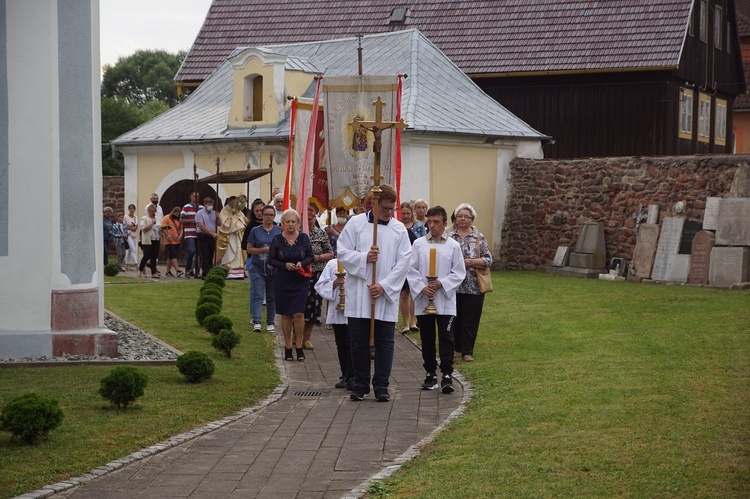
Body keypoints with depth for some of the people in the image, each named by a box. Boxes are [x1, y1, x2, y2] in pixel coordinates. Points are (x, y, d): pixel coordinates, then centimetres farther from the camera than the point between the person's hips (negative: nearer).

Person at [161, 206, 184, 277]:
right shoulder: (167, 218, -3)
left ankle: (168, 272, 14)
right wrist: (168, 236, -16)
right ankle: (177, 270, -22)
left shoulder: (178, 220, 16)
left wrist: (180, 235, 1)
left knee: (170, 257, 10)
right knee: (173, 256, -15)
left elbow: (181, 228, 21)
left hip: (176, 241, 7)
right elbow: (163, 228, -9)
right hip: (169, 241, -7)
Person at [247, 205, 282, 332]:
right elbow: (249, 249, 0)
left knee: (272, 297, 8)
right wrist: (264, 250, -13)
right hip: (258, 268, -2)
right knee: (258, 295, -9)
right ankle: (256, 322, -13)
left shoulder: (279, 231, 6)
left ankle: (270, 322, 15)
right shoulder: (255, 231, 3)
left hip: (274, 268, 2)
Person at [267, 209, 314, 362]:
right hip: (282, 281, 0)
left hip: (300, 281, 0)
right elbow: (271, 260, 1)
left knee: (299, 313, -8)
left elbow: (311, 257, 6)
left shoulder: (304, 238, 0)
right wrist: (285, 265, -14)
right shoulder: (277, 240, -1)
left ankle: (299, 346, 3)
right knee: (285, 314, 5)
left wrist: (302, 263, -14)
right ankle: (288, 347, 15)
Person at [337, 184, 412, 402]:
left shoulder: (399, 229, 5)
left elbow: (403, 262, -1)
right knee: (359, 341, 4)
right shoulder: (355, 224, 3)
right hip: (359, 294, 0)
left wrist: (384, 286, -10)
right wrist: (364, 258, -16)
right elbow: (343, 253, 1)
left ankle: (381, 385, 8)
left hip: (386, 294, 0)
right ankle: (360, 384, 14)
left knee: (385, 341, 2)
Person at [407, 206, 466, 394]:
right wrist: (422, 288, -11)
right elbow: (411, 270, 2)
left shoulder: (453, 246, 2)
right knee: (427, 339, 8)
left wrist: (441, 283, -12)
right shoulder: (418, 244, 4)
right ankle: (430, 374, 17)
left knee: (446, 339, -5)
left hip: (445, 301, -2)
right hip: (423, 300, 2)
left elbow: (459, 273, 0)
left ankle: (447, 375, -4)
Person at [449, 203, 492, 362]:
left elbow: (488, 260, -3)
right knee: (455, 318, 7)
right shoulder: (449, 237, 5)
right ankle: (457, 348, 19)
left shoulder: (479, 238, 2)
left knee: (470, 320, 1)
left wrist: (469, 262, -13)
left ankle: (467, 351, 8)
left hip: (473, 287, -1)